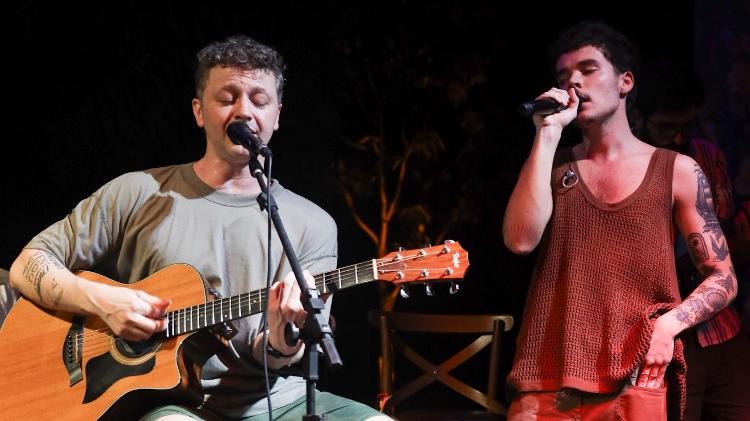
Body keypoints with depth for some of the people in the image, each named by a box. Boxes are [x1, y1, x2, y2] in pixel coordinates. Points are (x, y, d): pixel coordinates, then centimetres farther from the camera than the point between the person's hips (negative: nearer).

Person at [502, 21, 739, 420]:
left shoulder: (677, 171, 5)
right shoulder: (553, 165, 11)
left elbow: (723, 279, 6)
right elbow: (520, 240, -8)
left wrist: (668, 324, -12)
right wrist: (548, 133, -6)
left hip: (634, 385, -1)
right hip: (546, 383, 1)